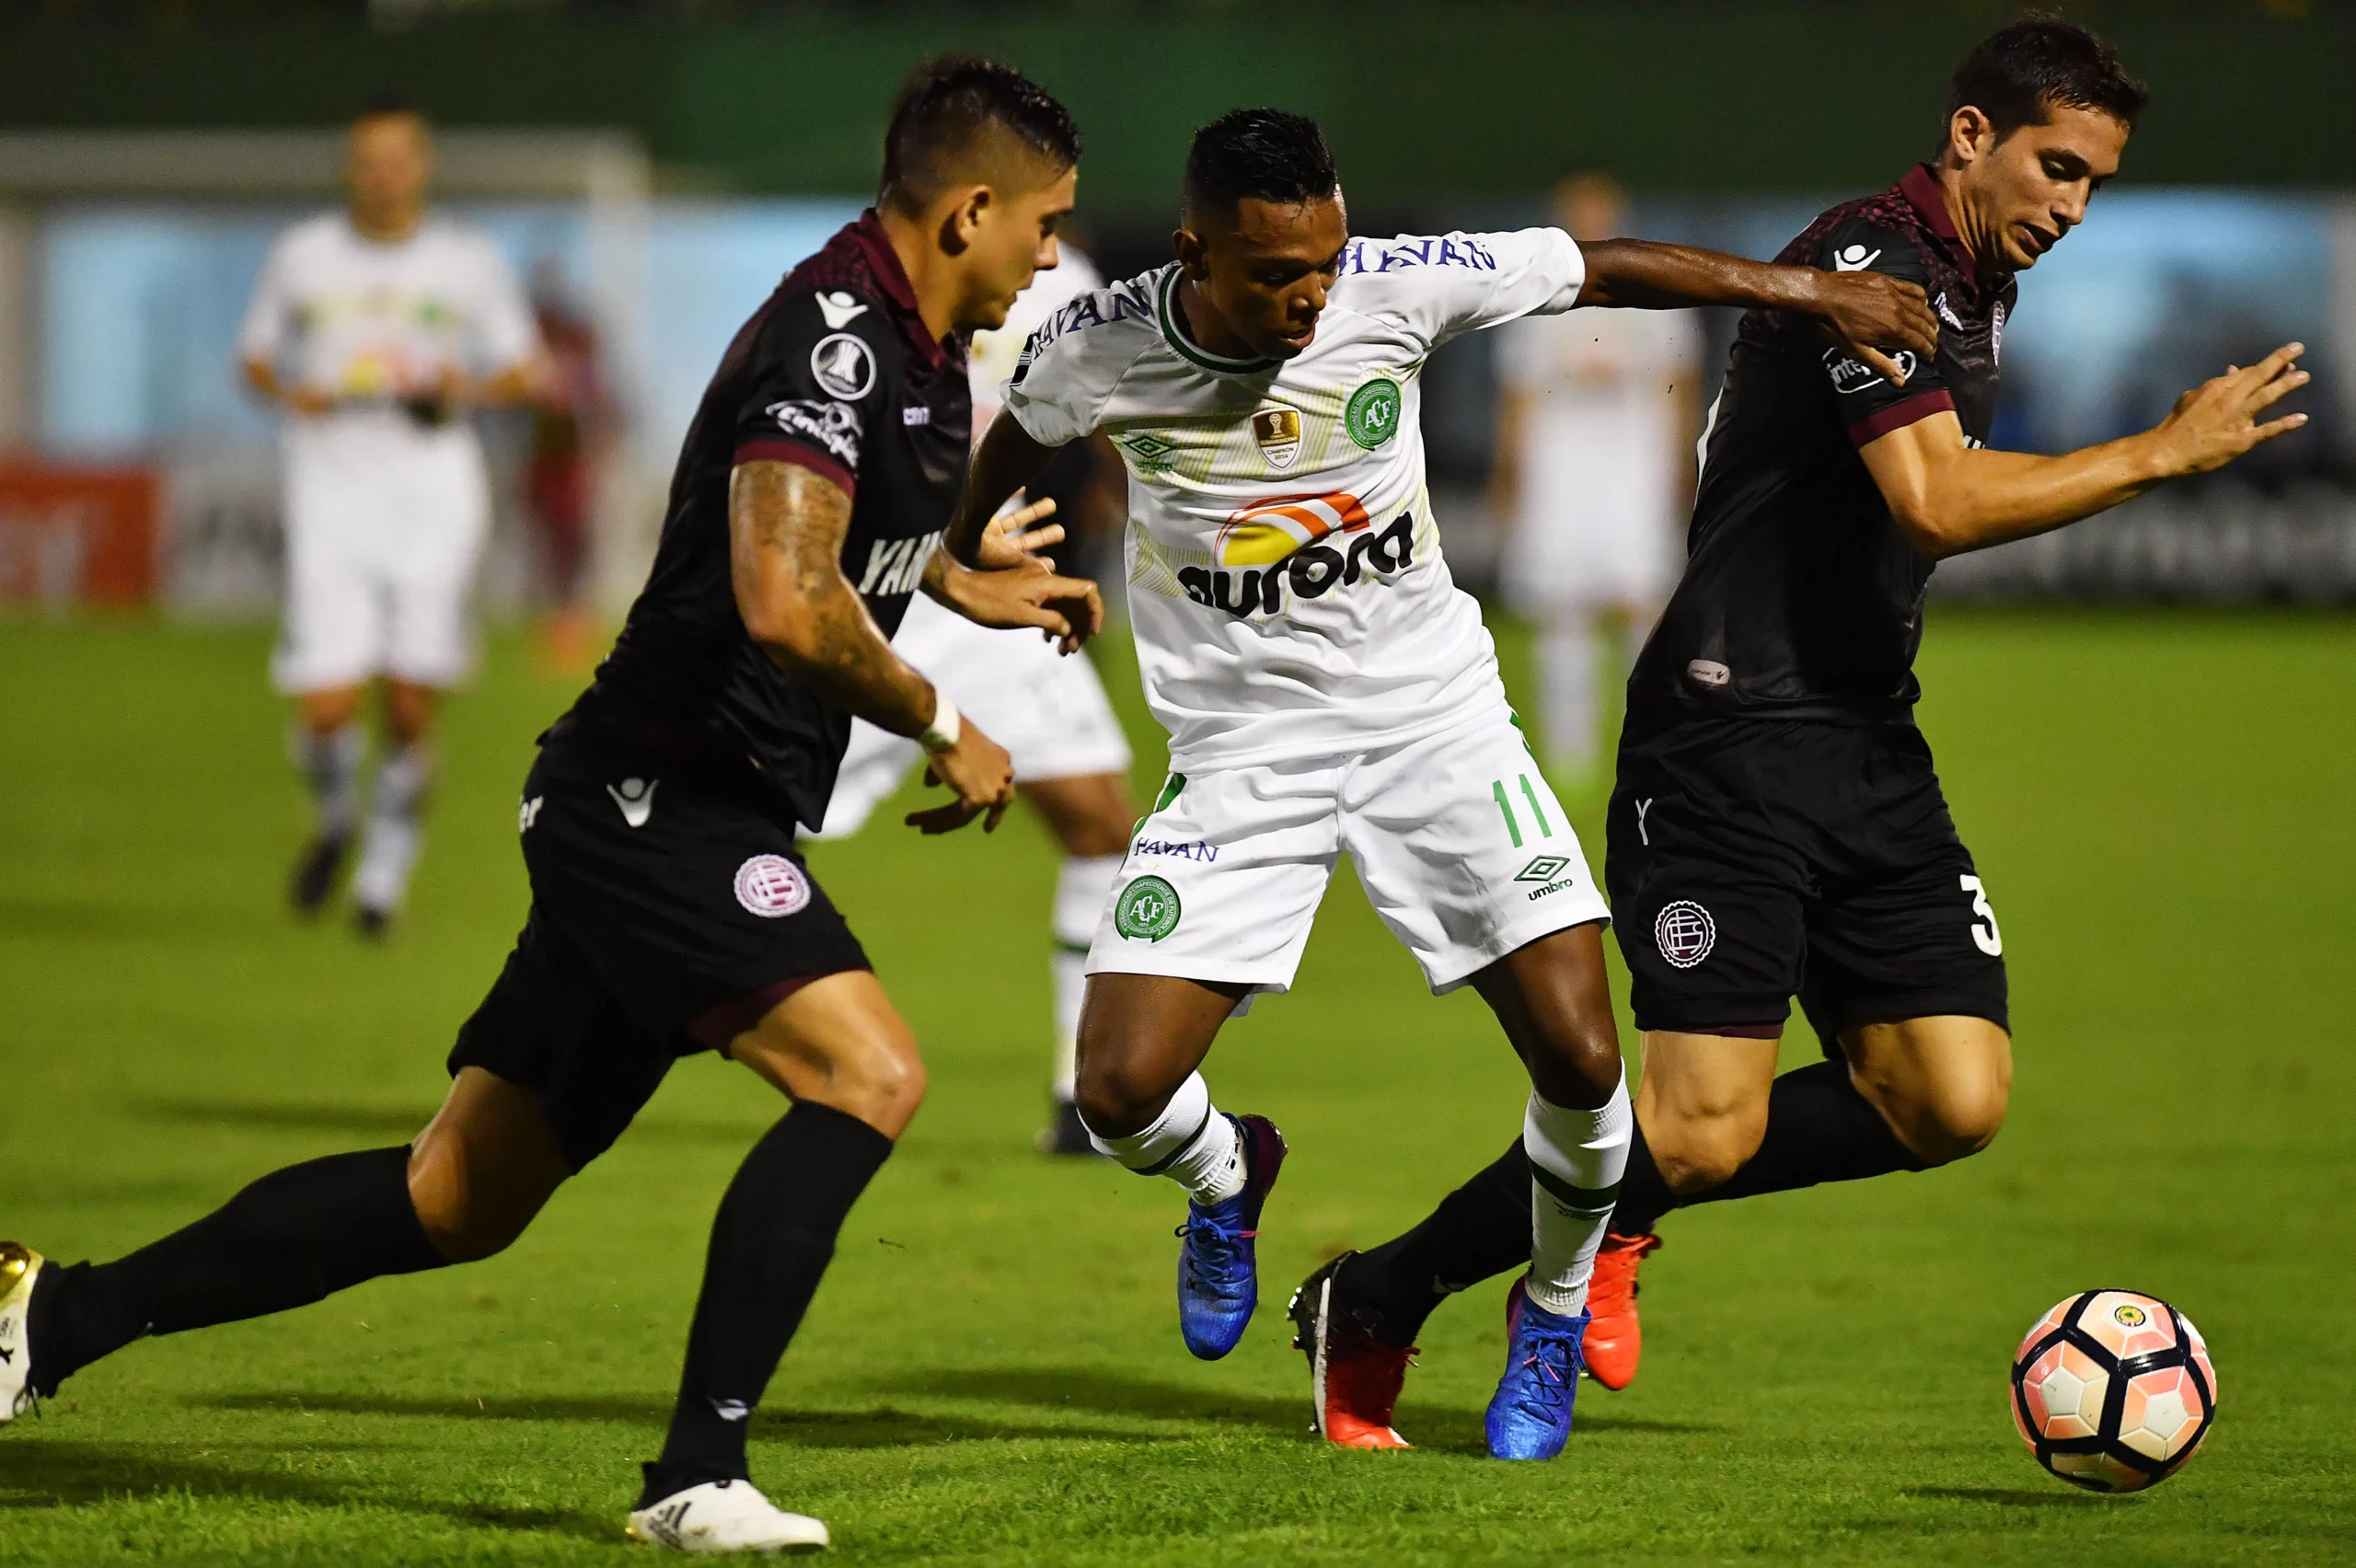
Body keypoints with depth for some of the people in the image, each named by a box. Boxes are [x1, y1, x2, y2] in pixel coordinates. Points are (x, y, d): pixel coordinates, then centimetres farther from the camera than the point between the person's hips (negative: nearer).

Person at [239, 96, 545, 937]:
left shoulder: (470, 261, 4)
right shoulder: (302, 254, 5)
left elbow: (523, 371, 11)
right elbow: (256, 356, 16)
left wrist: (470, 389, -10)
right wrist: (288, 391, -6)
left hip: (433, 496, 0)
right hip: (331, 496, 0)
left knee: (412, 708, -3)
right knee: (326, 706, -11)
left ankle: (388, 866, 19)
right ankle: (335, 817, 21)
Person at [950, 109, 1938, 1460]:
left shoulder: (1398, 287, -14)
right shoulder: (1101, 351, -12)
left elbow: (1604, 271, -2)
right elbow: (1021, 430, 11)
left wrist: (1806, 289, -3)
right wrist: (965, 552, 29)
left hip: (1436, 721, 0)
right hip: (1241, 750, 0)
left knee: (1581, 1057, -13)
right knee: (1123, 1093, -13)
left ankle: (1554, 1316, 18)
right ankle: (1232, 1174, 26)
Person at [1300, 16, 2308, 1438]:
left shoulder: (1979, 289, 16)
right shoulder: (1874, 262, -14)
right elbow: (1938, 503, -25)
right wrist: (2163, 453, -20)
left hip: (1871, 747, 9)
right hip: (1732, 741, -9)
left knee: (1954, 1098, -4)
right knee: (1708, 1129, -14)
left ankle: (1611, 1210, 14)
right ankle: (1375, 1304, 5)